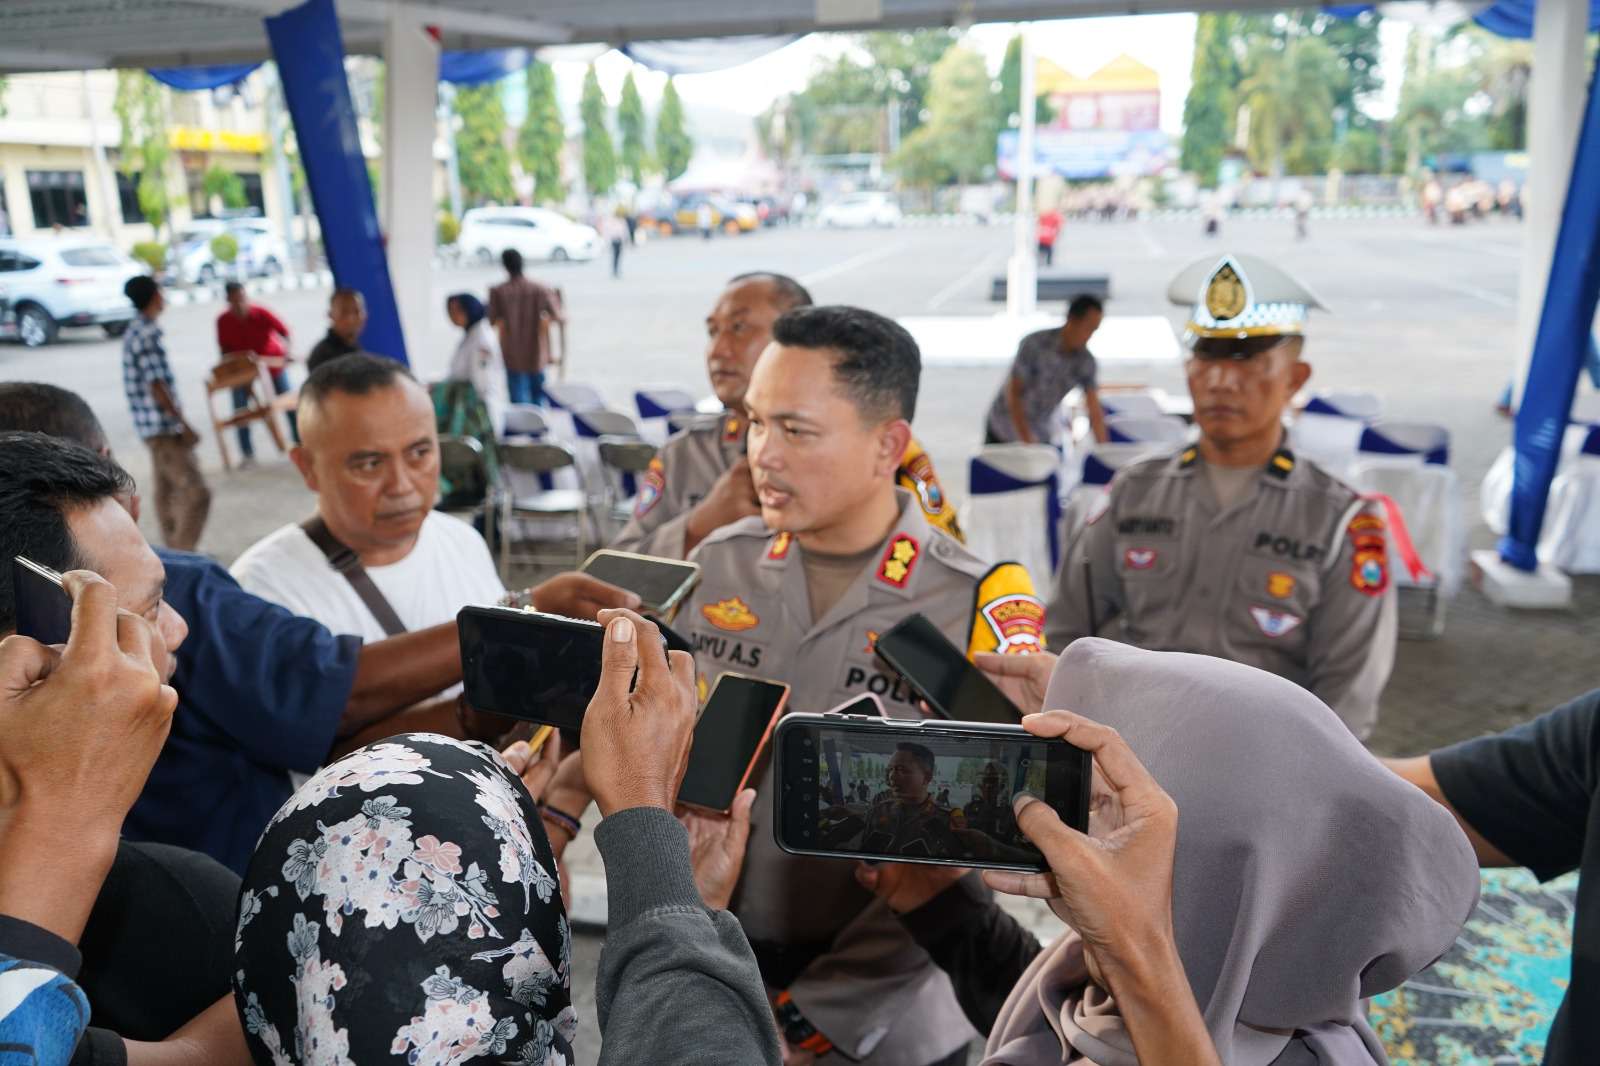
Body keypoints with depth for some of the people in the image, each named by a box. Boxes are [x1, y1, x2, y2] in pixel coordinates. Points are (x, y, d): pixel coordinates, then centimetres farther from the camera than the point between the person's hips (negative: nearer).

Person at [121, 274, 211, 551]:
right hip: (163, 427, -10)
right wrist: (184, 425, -19)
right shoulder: (147, 335, -17)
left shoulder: (135, 331, 14)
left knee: (167, 491, 17)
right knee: (196, 493, -12)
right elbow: (156, 386, -21)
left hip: (154, 427, 10)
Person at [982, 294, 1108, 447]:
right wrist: (1027, 441, -27)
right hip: (1004, 428, -3)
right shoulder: (1034, 344, -24)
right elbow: (1013, 394, -22)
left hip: (1043, 436, 3)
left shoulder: (1086, 361, -12)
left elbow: (1094, 409, -9)